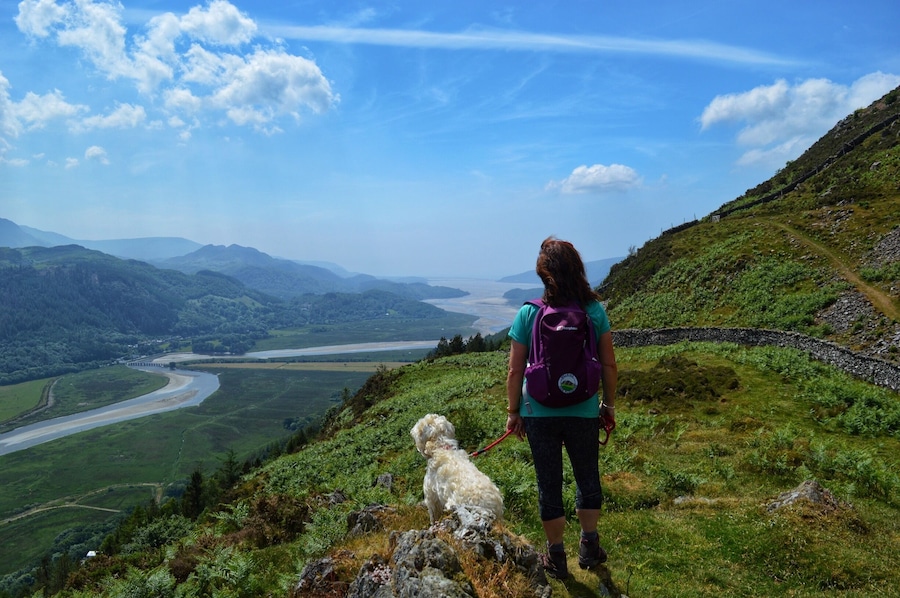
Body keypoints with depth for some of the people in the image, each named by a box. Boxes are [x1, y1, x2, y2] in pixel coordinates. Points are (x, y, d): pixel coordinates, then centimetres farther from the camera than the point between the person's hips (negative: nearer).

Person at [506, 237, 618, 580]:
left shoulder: (528, 314, -12)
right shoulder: (595, 310, -9)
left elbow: (515, 370, -9)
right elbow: (609, 364, -3)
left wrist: (513, 412, 4)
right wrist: (609, 404, 11)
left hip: (540, 413, -1)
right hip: (584, 411, 1)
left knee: (549, 484, 15)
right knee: (587, 477, 22)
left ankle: (556, 558, 30)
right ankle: (589, 547, 36)